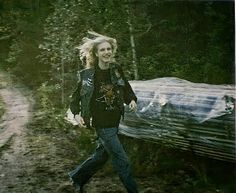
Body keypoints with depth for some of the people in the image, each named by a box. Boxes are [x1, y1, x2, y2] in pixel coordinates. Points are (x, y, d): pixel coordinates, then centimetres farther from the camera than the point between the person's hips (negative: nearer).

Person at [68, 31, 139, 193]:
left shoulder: (116, 69, -2)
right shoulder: (87, 75, -14)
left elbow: (127, 88, 12)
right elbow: (76, 96, -3)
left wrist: (132, 100, -7)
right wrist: (77, 114, -17)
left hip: (115, 121, 6)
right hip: (101, 123, -6)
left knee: (102, 155, 22)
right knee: (122, 160, -5)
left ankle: (77, 176, 43)